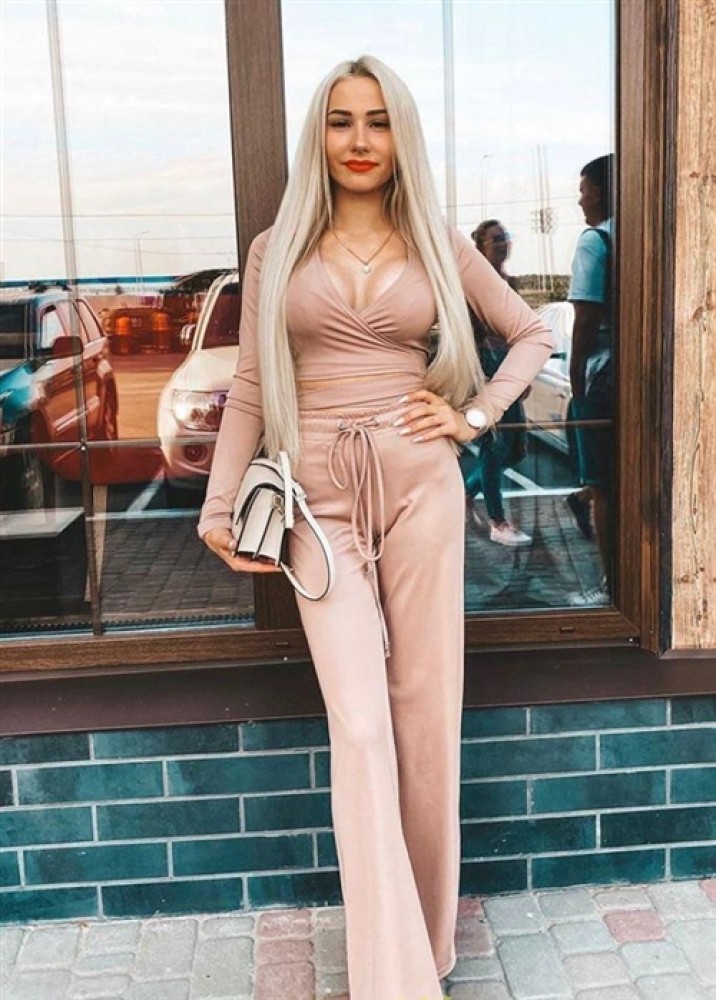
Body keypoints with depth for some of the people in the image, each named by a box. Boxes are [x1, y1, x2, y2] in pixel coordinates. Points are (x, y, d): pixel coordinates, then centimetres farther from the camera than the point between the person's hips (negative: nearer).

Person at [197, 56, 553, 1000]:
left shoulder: (440, 246, 8)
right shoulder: (277, 250, 8)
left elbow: (534, 333, 17)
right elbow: (251, 388, 7)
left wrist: (475, 414, 3)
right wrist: (220, 506, 0)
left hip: (419, 480, 1)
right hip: (320, 492, 0)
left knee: (425, 709, 5)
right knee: (360, 723, -7)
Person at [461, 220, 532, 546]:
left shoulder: (510, 282, 16)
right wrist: (476, 372, -20)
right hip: (485, 363, -8)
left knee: (514, 446, 10)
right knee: (496, 443, -6)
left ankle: (467, 492, 29)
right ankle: (498, 523, 1)